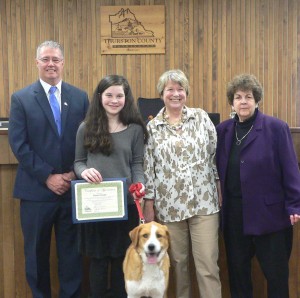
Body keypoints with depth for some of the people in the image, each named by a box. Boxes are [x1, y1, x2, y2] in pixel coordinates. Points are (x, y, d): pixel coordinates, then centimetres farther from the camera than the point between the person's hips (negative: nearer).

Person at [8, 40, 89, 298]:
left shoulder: (80, 97, 5)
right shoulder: (21, 98, 0)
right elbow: (18, 144, -6)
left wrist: (73, 173, -8)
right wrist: (48, 177, -12)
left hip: (72, 188, 1)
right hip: (36, 190, -1)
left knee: (72, 252, 9)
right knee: (36, 252, 11)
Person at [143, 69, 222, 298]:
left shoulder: (202, 117, 3)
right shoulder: (152, 127, 4)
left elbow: (216, 154, 5)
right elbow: (148, 168, 4)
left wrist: (220, 189, 3)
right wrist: (149, 204, 2)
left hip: (204, 202, -1)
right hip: (169, 206, 1)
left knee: (208, 265, -2)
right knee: (177, 262, 11)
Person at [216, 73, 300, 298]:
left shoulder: (276, 128, -6)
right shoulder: (223, 130, 7)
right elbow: (217, 168, 11)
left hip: (270, 211, -4)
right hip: (234, 212, 4)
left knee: (276, 272, 7)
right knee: (237, 269, 15)